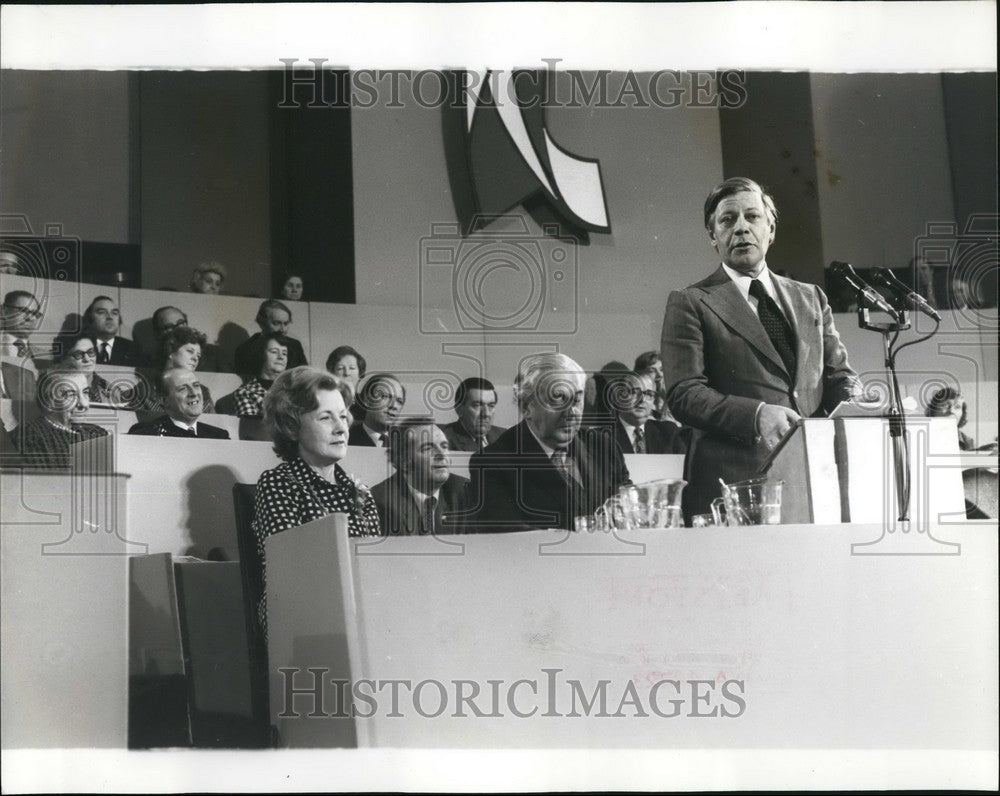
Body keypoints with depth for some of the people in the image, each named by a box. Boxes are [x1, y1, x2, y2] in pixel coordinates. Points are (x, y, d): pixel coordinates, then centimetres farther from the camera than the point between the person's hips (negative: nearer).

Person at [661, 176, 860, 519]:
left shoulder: (810, 298, 22)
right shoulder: (689, 304, 6)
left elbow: (839, 374, 19)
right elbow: (683, 395, -4)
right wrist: (756, 415, -19)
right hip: (733, 481, -4)